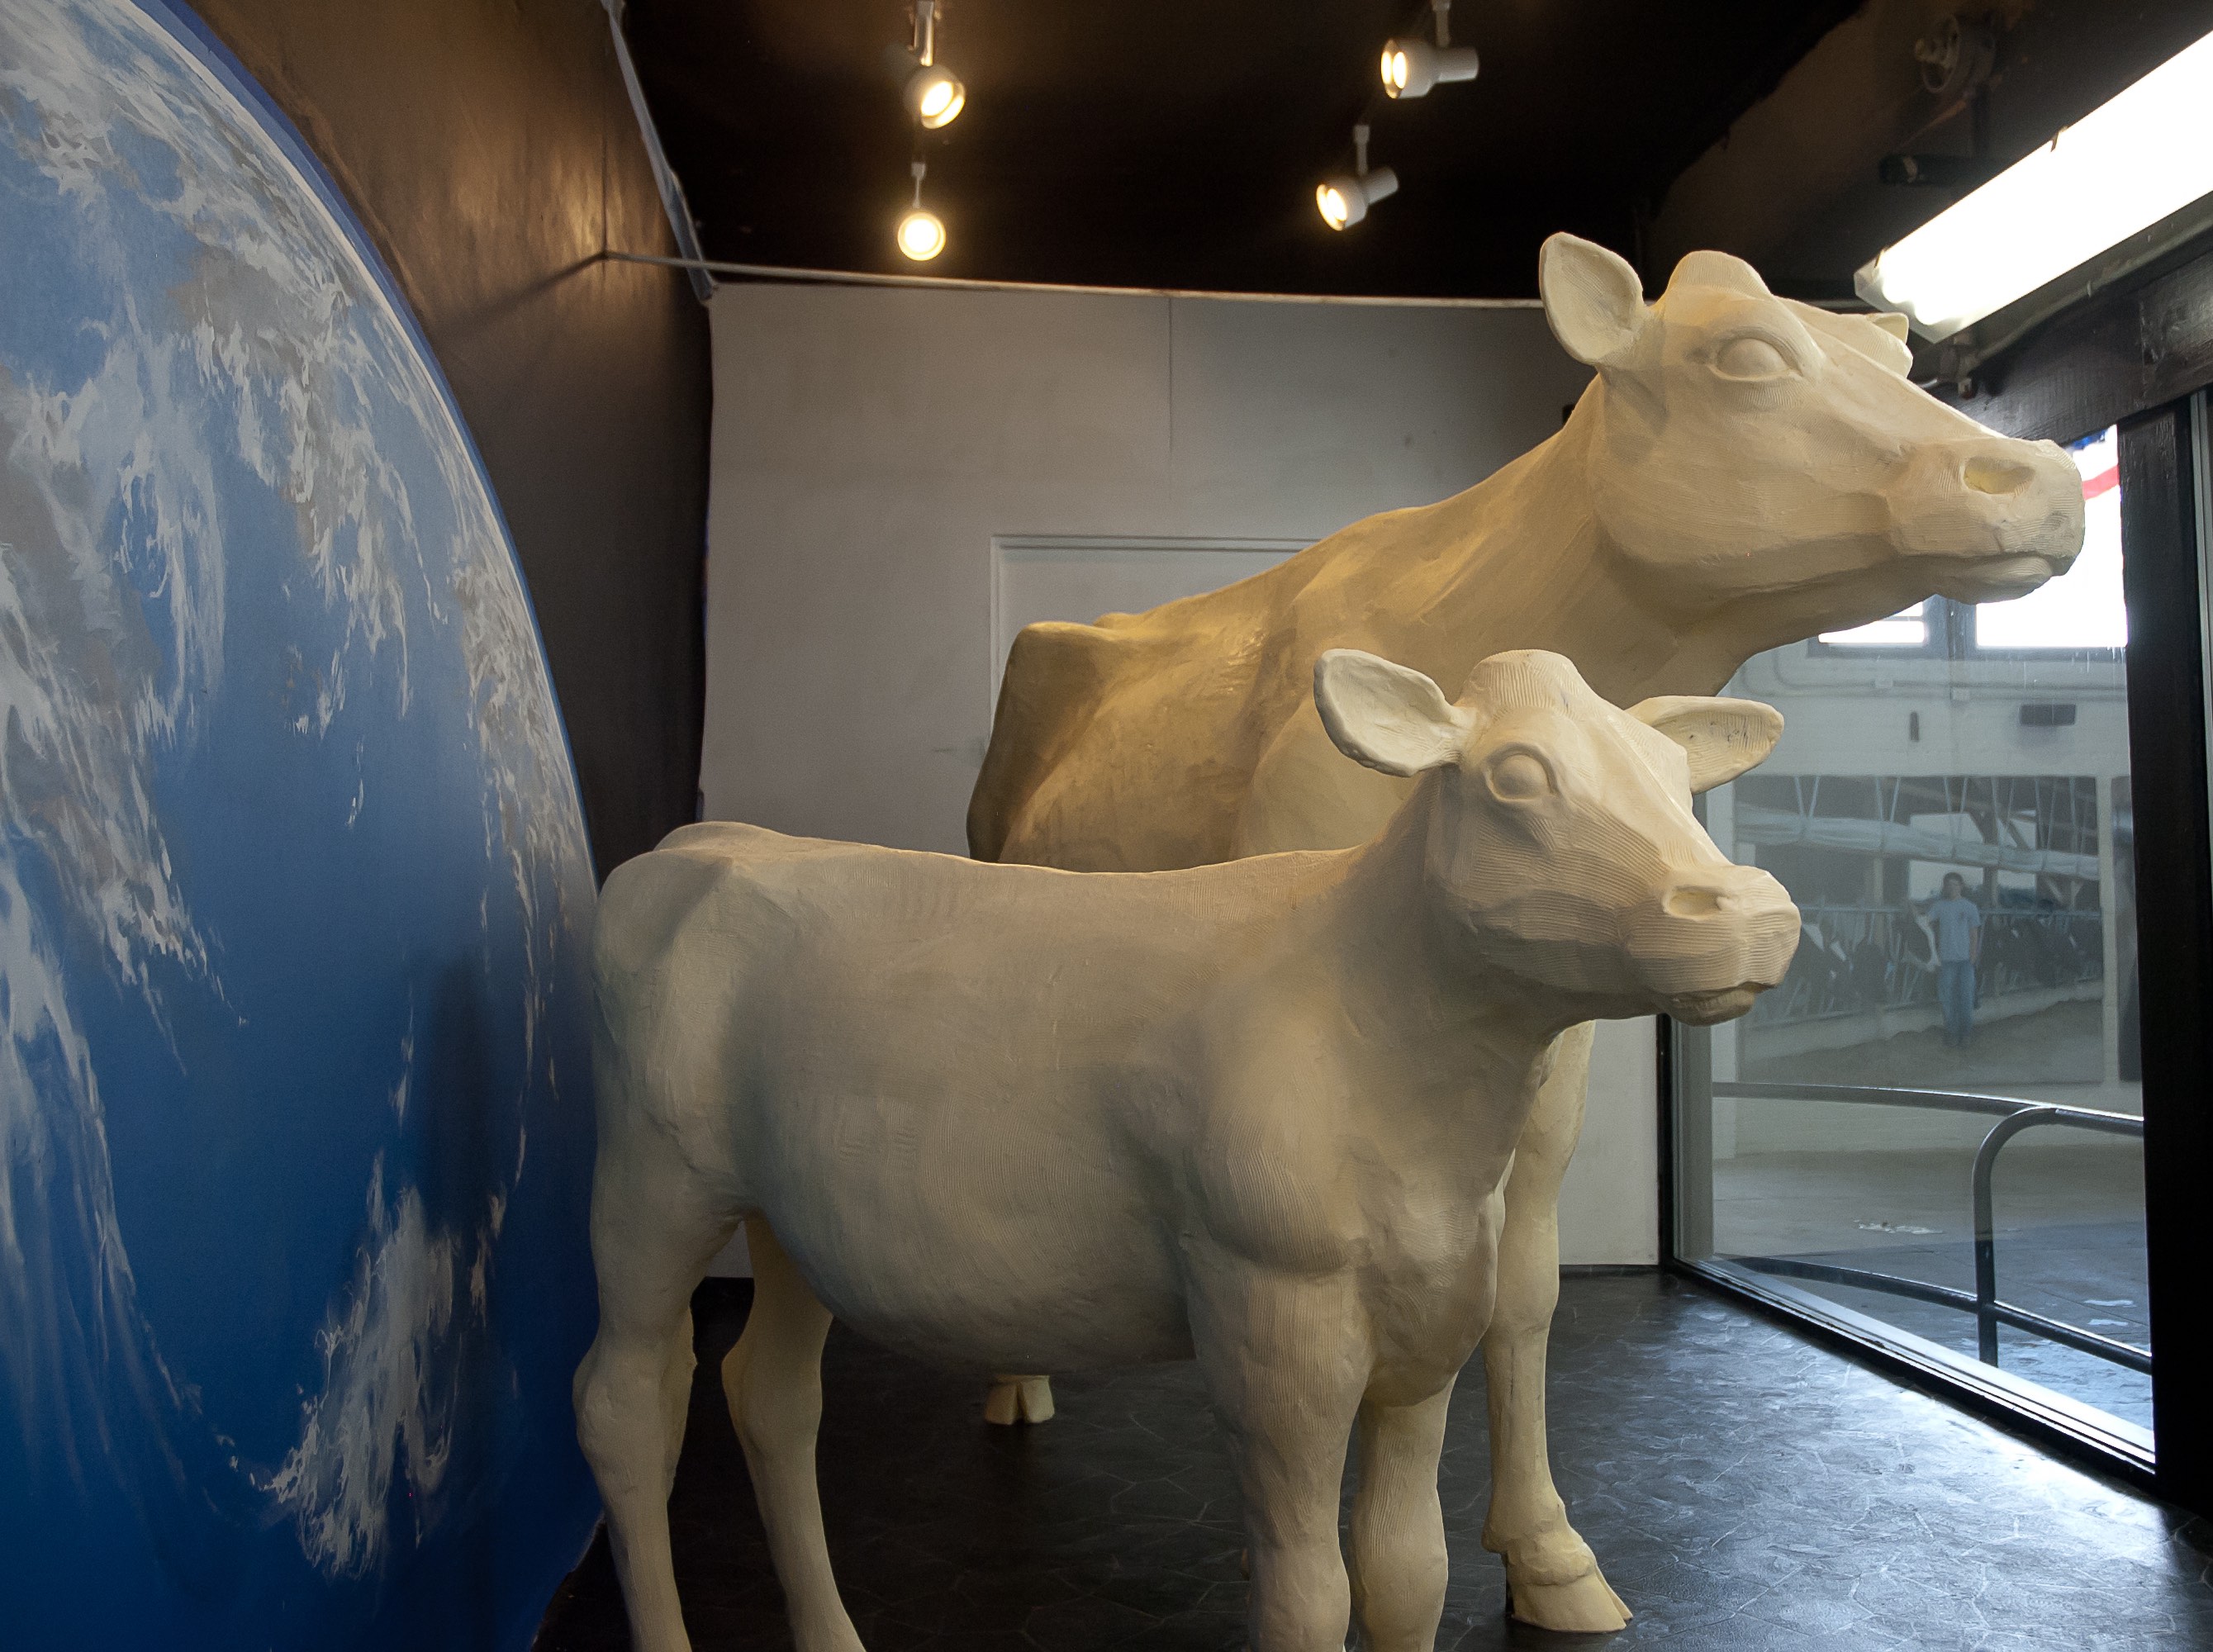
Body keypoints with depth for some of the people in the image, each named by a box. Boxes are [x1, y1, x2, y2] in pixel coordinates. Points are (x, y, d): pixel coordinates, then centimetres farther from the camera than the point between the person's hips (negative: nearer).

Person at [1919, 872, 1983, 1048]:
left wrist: (1973, 956, -2)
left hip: (1965, 960, -1)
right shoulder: (1939, 905, 7)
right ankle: (1951, 1034, 11)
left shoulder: (1970, 907, 5)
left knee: (1965, 999, -2)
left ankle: (1964, 1035, 8)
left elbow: (1974, 934, 5)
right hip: (1946, 959, 1)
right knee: (1948, 1000, 2)